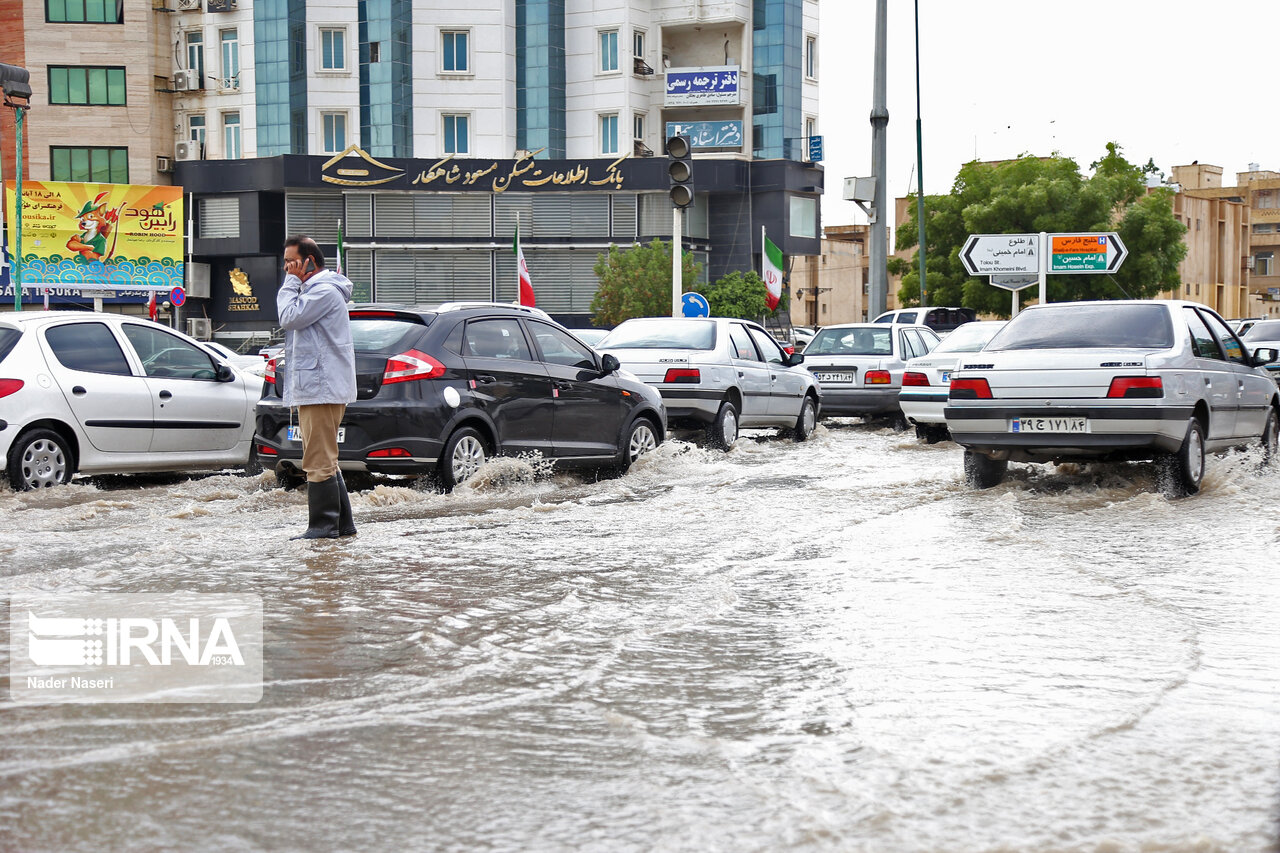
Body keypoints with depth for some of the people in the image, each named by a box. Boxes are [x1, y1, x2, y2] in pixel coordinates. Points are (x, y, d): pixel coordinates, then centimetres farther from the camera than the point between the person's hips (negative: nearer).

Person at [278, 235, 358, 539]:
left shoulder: (324, 291, -12)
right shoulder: (316, 290, 22)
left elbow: (289, 317, -17)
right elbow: (291, 320, 22)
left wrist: (291, 282, -9)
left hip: (321, 388, -11)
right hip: (314, 387, 11)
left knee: (319, 460, -10)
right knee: (324, 461, 13)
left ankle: (324, 525, -8)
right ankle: (342, 523, 17)